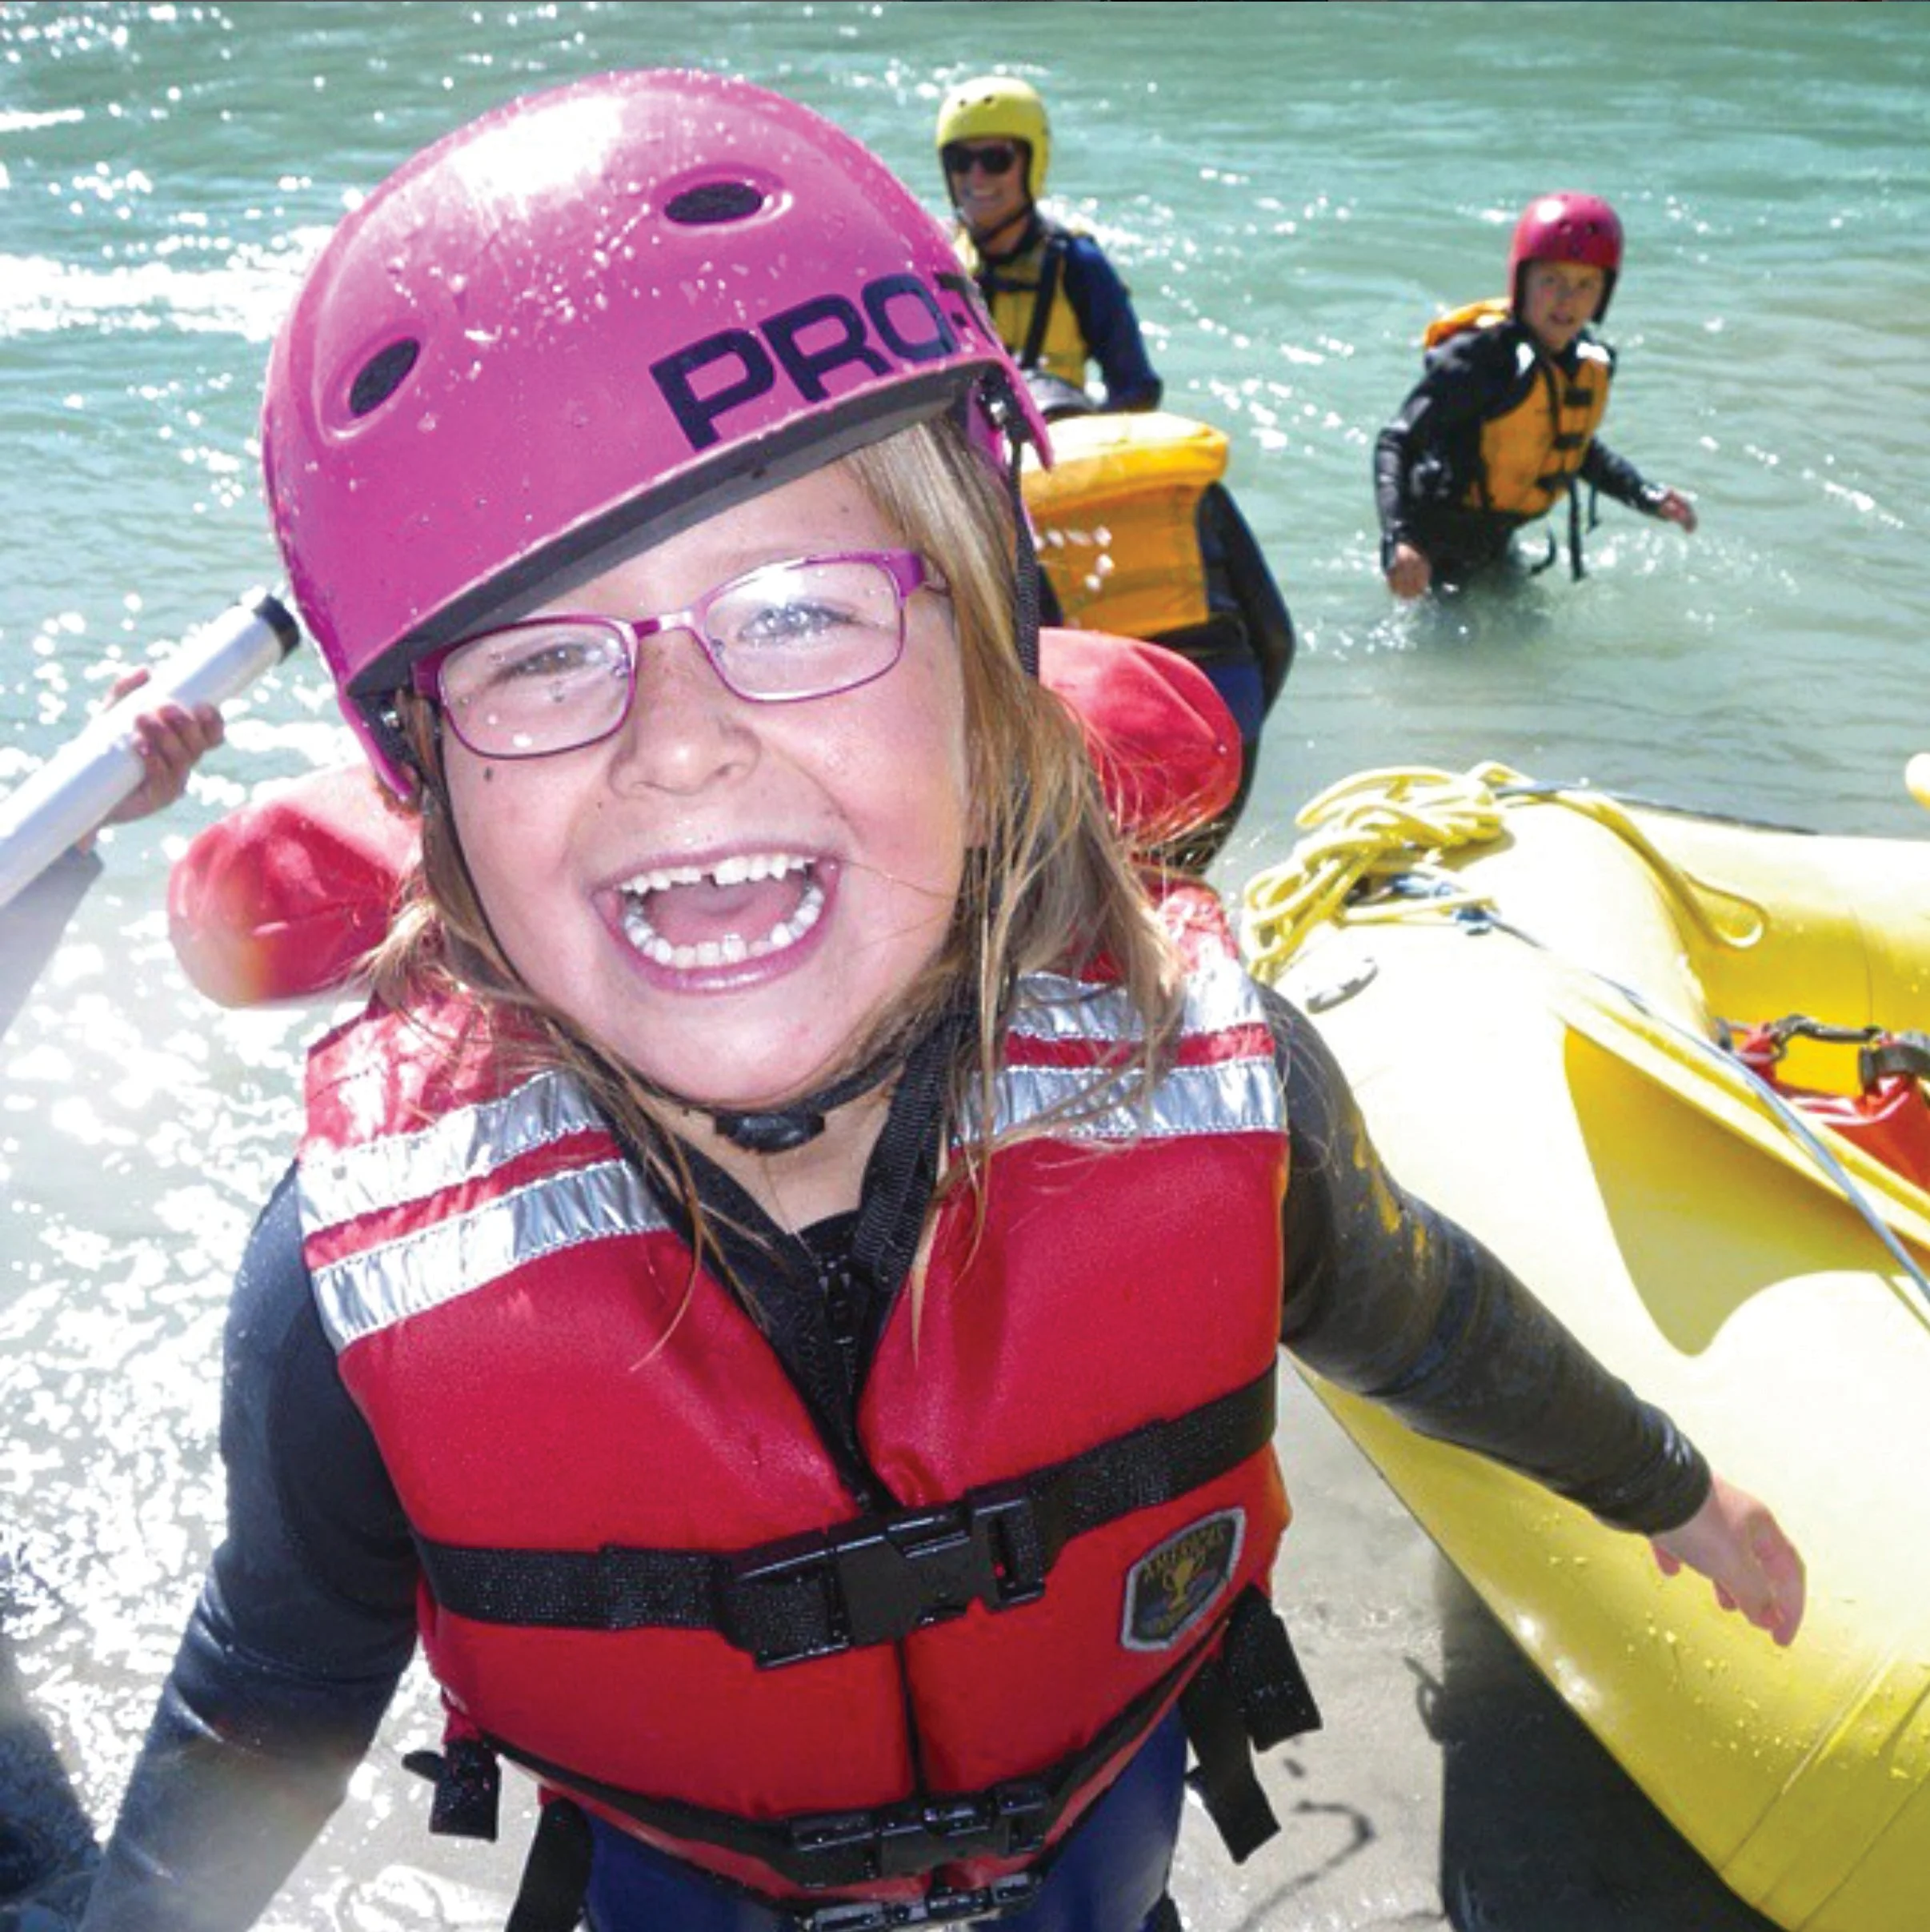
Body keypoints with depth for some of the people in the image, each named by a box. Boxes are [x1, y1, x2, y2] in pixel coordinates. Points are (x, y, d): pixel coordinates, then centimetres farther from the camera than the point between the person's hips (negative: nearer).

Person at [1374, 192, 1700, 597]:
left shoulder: (1591, 365, -1)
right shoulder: (1479, 359, -26)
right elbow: (1397, 444, -29)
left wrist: (1647, 497, 11)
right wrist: (1400, 540, -44)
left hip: (1496, 547, 8)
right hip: (1434, 551, -8)